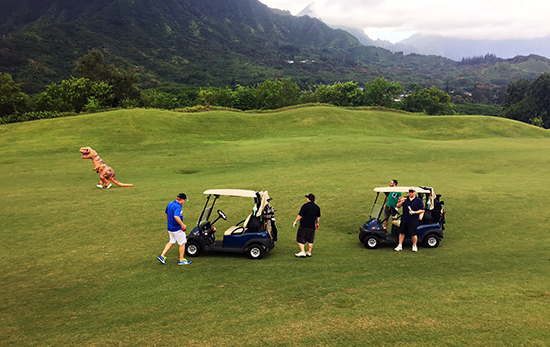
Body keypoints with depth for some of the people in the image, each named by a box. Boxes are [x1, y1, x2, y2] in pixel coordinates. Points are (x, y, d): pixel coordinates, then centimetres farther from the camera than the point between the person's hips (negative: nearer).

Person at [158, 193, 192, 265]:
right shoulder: (178, 207, -24)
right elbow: (176, 217, -39)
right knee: (182, 243, 6)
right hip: (177, 229, -9)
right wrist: (183, 225, -29)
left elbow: (166, 213, 19)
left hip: (170, 228, 9)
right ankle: (181, 260, 14)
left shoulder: (170, 204, 6)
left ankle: (162, 256, 17)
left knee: (172, 242, 21)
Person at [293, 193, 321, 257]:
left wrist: (295, 222, 0)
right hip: (312, 226, 6)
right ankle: (309, 252, 20)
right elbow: (318, 217, 18)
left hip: (304, 226, -6)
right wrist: (317, 223, 34)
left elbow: (300, 216, -13)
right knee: (310, 240, 15)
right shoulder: (317, 207, 6)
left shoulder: (305, 206, -12)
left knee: (301, 240, 4)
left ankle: (302, 252, -2)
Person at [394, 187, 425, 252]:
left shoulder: (418, 201, -3)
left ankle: (414, 246, 21)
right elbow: (398, 206, 7)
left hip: (413, 221, -4)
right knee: (401, 232, 8)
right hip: (404, 220, 4)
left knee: (413, 234, 0)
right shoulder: (405, 199, 7)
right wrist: (401, 202, -14)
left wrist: (414, 212, -17)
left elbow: (422, 210, -4)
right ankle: (400, 246, 18)